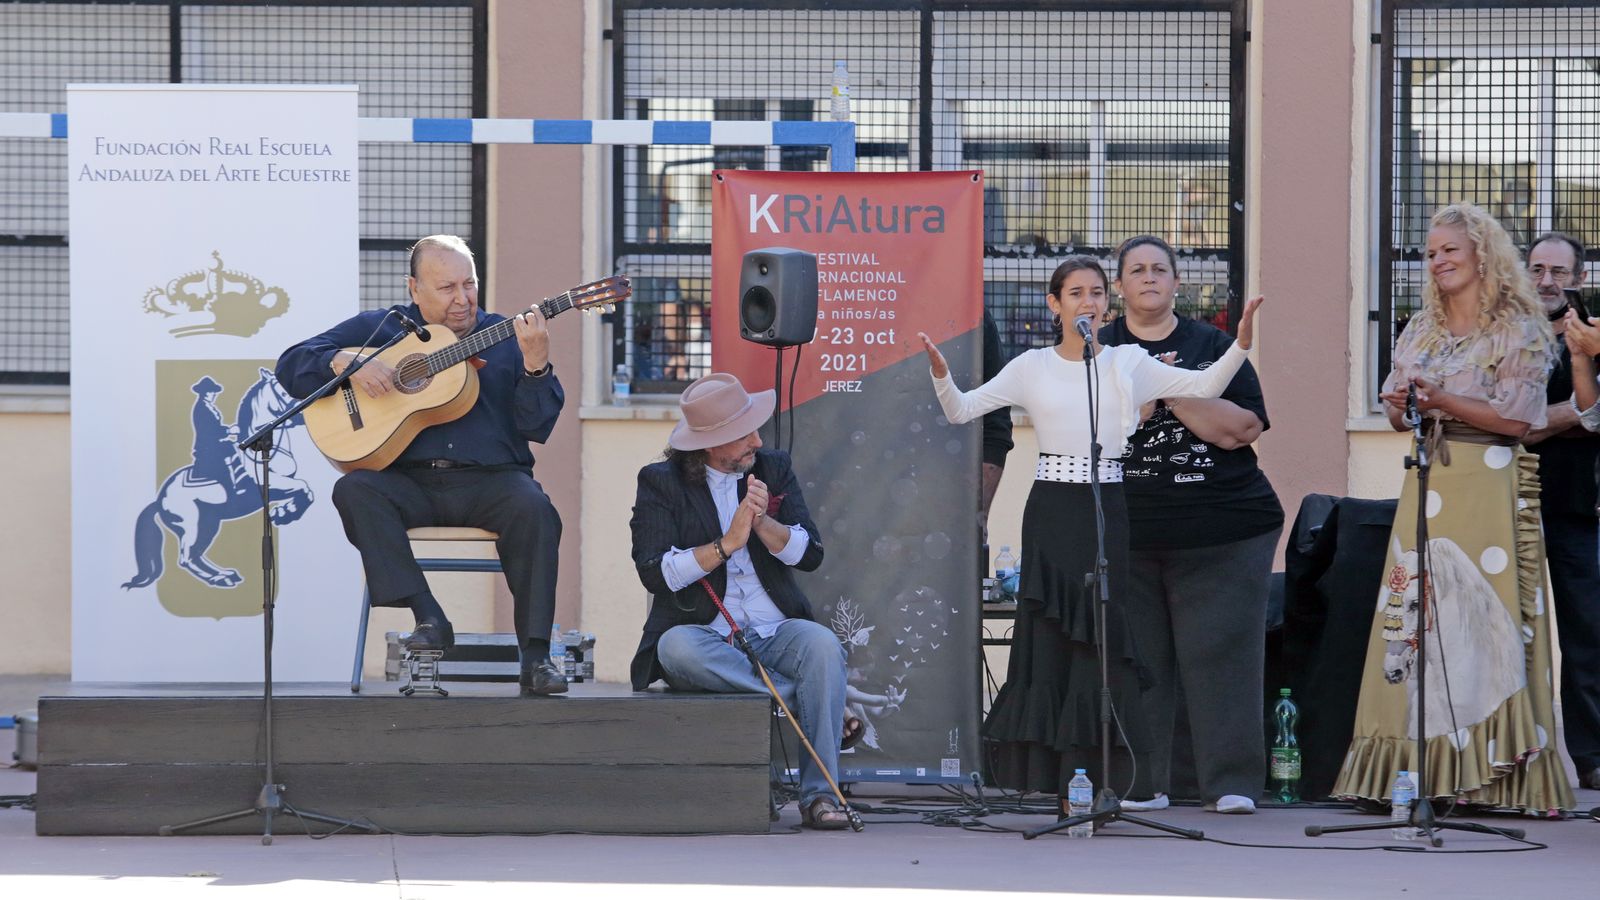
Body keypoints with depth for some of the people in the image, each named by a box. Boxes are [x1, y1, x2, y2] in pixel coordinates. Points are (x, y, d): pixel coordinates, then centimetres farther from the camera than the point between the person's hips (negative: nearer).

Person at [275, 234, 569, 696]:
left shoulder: (505, 337, 12)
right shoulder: (381, 328, 13)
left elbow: (538, 426, 1)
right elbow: (291, 364, 9)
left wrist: (536, 365, -16)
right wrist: (346, 362, -10)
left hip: (489, 480, -1)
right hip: (409, 481, 1)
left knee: (533, 509, -31)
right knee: (355, 490, -29)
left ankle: (536, 655, -28)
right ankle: (429, 618, -30)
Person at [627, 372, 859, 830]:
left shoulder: (774, 469, 11)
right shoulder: (660, 482, 1)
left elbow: (810, 554, 2)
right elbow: (655, 573, -10)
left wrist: (763, 522, -15)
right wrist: (727, 543, -16)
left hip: (775, 632, 2)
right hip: (704, 635, -2)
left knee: (822, 643, -30)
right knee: (676, 646, -36)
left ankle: (819, 795, -29)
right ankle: (813, 707, -24)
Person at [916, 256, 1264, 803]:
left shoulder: (1129, 365, 7)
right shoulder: (1032, 368, 6)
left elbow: (1206, 387, 2)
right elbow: (960, 411, 4)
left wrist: (1240, 344, -13)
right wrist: (940, 374, -15)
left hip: (1107, 511, 0)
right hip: (1051, 510, 0)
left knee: (1099, 634, -4)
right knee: (1049, 634, -4)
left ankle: (1089, 776, 1)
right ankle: (1049, 773, 1)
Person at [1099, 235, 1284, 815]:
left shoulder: (1212, 347, 10)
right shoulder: (1099, 349, 11)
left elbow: (1243, 429, -2)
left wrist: (1176, 392, -10)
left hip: (1221, 530, 0)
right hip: (1127, 529, 1)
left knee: (1219, 651, -5)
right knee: (1136, 655, -1)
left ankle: (1231, 783, -4)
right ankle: (1140, 783, 4)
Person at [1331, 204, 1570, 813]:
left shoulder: (1521, 333, -1)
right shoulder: (1421, 331, 17)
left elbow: (1517, 419, -10)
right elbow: (1397, 413, 18)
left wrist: (1440, 401, -17)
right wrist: (1401, 408, -5)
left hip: (1491, 487, -6)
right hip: (1426, 486, 6)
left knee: (1484, 619, -10)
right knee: (1413, 619, -2)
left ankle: (1491, 773, -9)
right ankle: (1420, 767, -3)